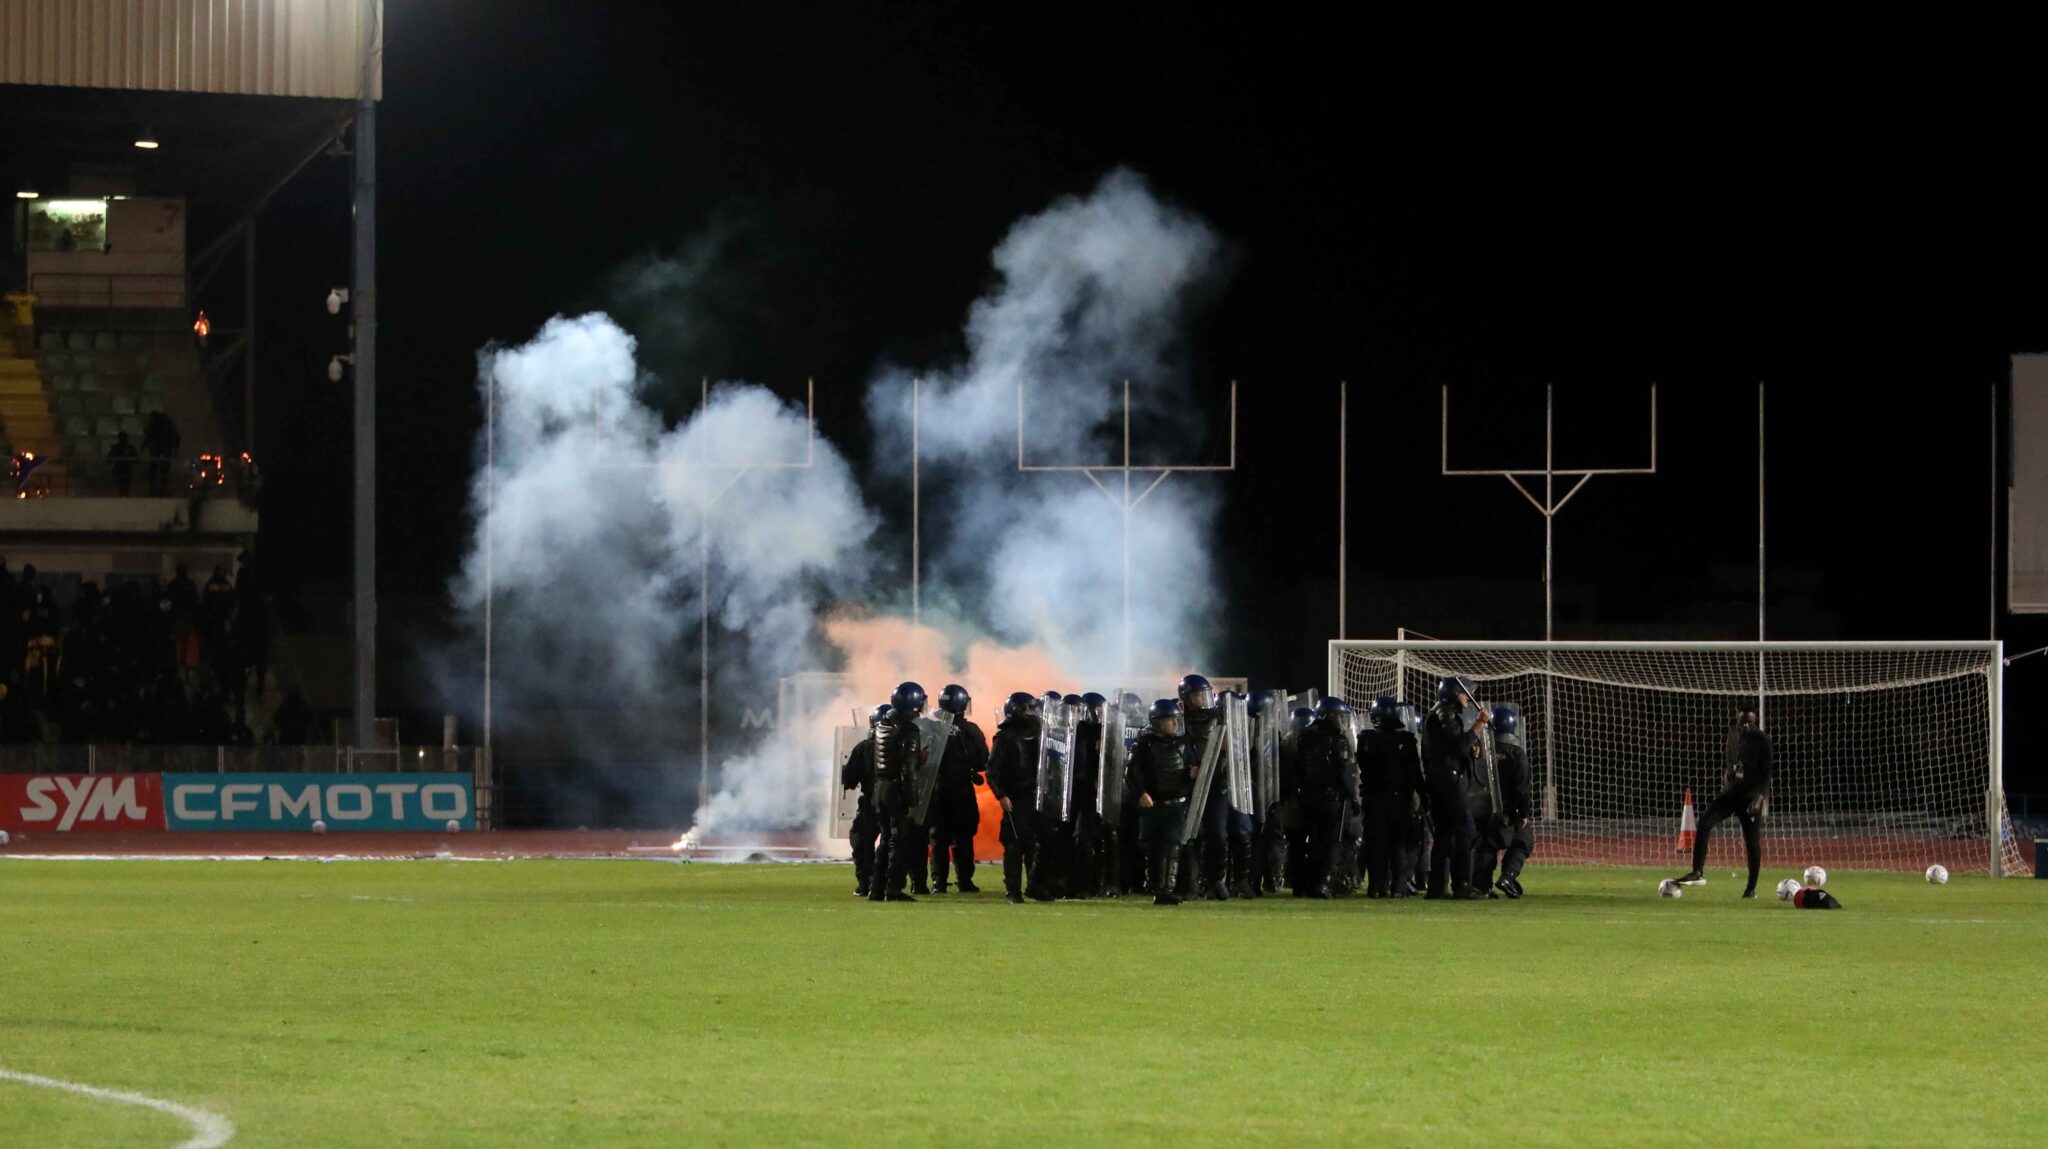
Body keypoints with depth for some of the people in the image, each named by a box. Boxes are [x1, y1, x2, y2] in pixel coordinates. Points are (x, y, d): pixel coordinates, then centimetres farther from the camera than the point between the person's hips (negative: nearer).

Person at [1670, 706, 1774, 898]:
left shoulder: (1762, 740, -9)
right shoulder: (1733, 734, 8)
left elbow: (1767, 772, -14)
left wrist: (1759, 797, -23)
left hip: (1751, 795, -5)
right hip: (1731, 791, 5)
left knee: (1752, 842, -1)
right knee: (1705, 822, -16)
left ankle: (1752, 888, 10)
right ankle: (1698, 873, -15)